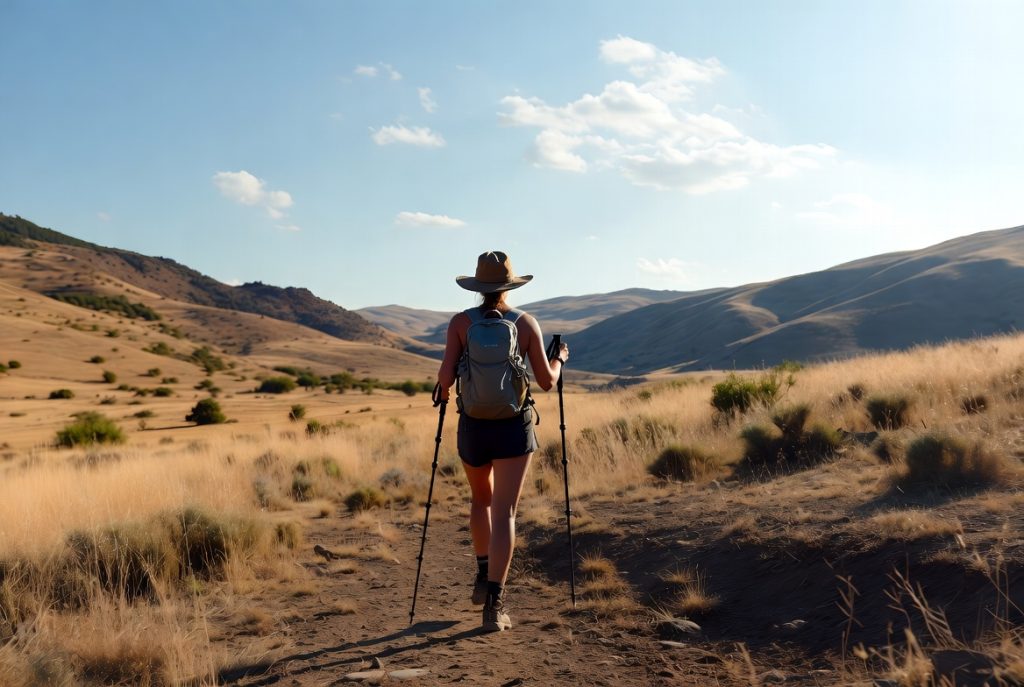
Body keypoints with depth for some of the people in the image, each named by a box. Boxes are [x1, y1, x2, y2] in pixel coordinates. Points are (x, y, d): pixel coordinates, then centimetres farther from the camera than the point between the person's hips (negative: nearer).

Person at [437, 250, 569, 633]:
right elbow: (546, 382, -1)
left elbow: (446, 378, -11)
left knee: (482, 500, 26)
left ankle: (484, 577, 28)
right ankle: (493, 604, -11)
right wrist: (560, 359, 20)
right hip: (514, 428, -1)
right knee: (504, 513, -3)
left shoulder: (460, 322, -4)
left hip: (473, 426, 2)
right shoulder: (526, 323, -3)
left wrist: (443, 391, 12)